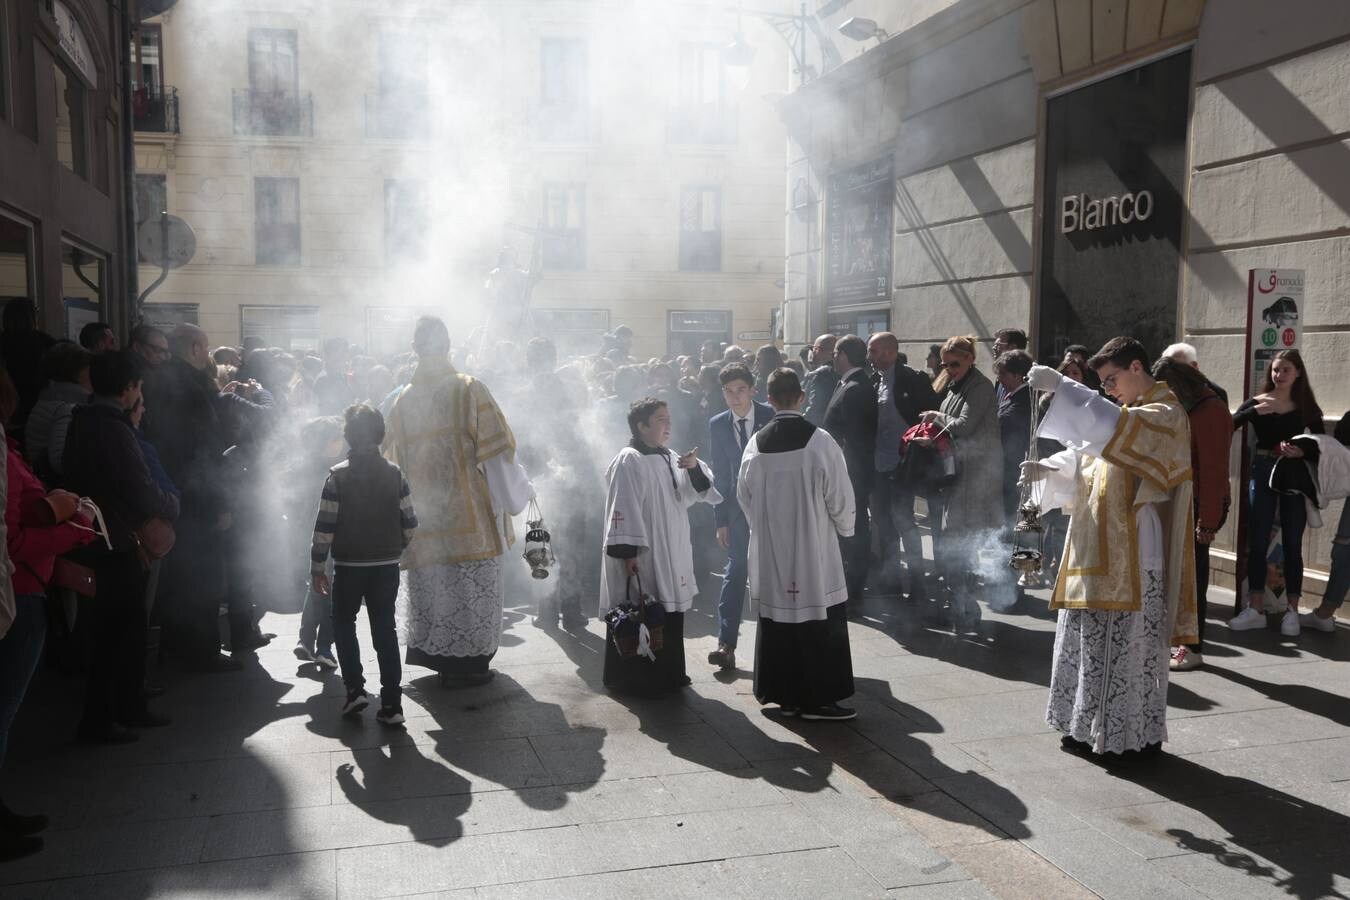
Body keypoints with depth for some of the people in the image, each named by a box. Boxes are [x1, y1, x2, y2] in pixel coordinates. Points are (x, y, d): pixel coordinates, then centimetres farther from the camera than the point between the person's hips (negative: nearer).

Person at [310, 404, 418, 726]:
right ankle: (391, 704, 4)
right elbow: (410, 523, 0)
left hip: (349, 565, -2)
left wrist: (317, 567, -1)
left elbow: (325, 527, -10)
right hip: (387, 566, 2)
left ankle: (355, 689, 6)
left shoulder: (338, 476, -9)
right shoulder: (394, 474, -2)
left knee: (344, 623, 17)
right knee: (385, 629, 7)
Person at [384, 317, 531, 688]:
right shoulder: (469, 389, -8)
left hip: (423, 513, 4)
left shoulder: (403, 401, 5)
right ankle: (469, 660, 7)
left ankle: (435, 653, 21)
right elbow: (496, 448, -9)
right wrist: (515, 494, 1)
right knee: (473, 585, 3)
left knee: (431, 583, 14)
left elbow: (395, 460, 13)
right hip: (469, 510, -4)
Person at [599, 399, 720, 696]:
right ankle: (631, 680, 11)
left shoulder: (670, 459, 12)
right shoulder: (628, 461, -13)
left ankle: (666, 675, 26)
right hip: (639, 557, -8)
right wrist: (626, 552, -20)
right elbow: (623, 508, -17)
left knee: (670, 615, 14)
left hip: (671, 556, 8)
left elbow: (696, 493, 13)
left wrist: (694, 468, -7)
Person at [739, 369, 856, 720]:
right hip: (814, 550, -4)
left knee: (777, 620, 12)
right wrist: (845, 527, 10)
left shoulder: (756, 444, -3)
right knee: (820, 624, 5)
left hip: (770, 551, 4)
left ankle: (783, 694, 20)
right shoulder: (819, 441, -14)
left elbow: (745, 496, 6)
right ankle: (818, 697, 8)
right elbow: (840, 495, -9)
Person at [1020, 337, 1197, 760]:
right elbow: (1085, 461, 14)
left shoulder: (1166, 413, -9)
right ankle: (1093, 727, 21)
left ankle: (1135, 734, 11)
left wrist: (1060, 386, -31)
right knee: (1091, 639, 11)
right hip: (1099, 548, 9)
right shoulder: (1125, 416, 19)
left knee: (1130, 642, -1)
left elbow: (1113, 427, -30)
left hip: (1133, 553, -9)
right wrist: (1048, 469, -6)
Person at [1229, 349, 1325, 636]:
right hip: (1263, 473, 0)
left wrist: (1303, 451, -18)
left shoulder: (1306, 407, 4)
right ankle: (1256, 609, 7)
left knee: (1292, 544, 4)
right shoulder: (1256, 402, 2)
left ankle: (1291, 611, 11)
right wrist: (1256, 411, -24)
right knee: (1257, 541, 0)